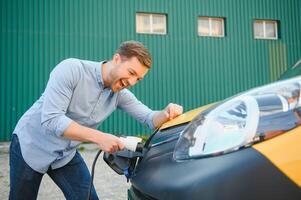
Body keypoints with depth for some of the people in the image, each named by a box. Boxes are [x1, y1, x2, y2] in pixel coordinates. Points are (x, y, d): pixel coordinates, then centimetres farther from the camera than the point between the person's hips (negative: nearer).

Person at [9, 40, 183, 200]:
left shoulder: (121, 94, -8)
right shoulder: (71, 69, -27)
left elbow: (150, 119, -8)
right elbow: (51, 119, -33)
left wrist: (167, 114, -32)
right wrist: (99, 137, -40)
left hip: (66, 155, 5)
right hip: (31, 145, -4)